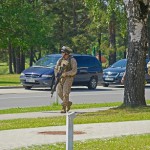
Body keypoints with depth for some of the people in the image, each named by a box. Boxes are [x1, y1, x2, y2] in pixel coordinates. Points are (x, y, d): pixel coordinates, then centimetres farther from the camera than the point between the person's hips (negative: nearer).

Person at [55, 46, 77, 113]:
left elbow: (74, 71, -15)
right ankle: (68, 103, 20)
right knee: (59, 92, -2)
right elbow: (56, 69, 14)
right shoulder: (60, 60, 9)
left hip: (68, 78, -6)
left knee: (65, 93, -13)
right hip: (61, 78, 6)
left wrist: (65, 74, -24)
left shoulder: (72, 60, -8)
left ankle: (64, 108, -9)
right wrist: (56, 75, -3)